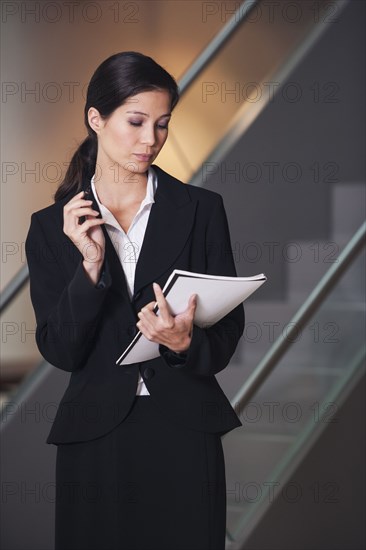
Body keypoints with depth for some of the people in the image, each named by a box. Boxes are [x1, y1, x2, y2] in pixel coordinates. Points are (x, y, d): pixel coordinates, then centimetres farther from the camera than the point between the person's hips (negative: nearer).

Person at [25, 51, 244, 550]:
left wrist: (186, 342, -20)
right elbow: (60, 352, -4)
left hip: (185, 433, 0)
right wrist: (91, 265, -16)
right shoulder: (52, 227, 3)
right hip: (95, 438, 0)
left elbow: (228, 331, 1)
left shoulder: (201, 209, 2)